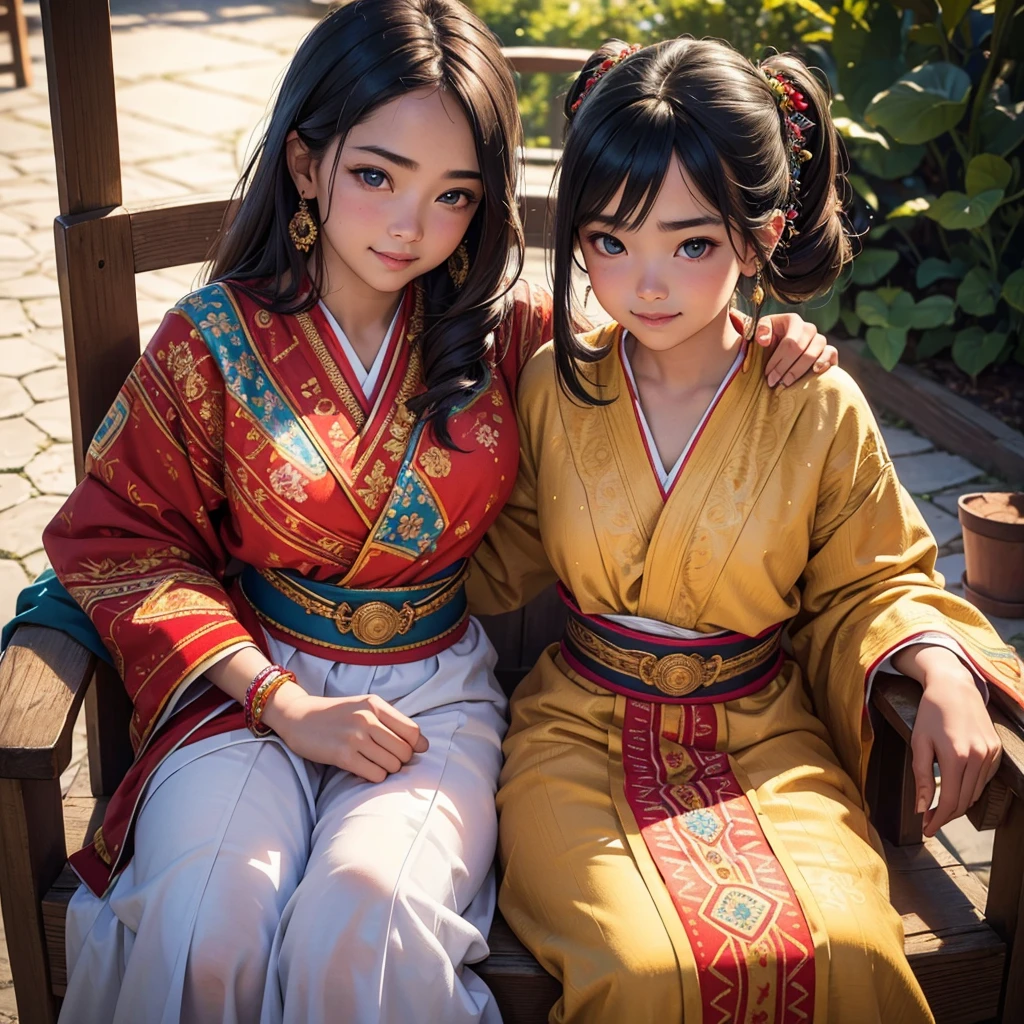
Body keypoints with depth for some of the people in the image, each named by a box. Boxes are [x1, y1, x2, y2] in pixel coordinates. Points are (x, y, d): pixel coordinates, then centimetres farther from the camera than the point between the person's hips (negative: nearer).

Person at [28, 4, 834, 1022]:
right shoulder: (216, 337, -6)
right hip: (252, 678, 0)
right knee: (207, 926, -27)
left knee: (365, 921, -28)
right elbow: (119, 538, -4)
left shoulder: (505, 329, 0)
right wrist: (284, 701, -13)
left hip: (434, 689, 1)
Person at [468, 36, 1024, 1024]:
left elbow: (871, 580, 9)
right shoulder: (552, 388, -3)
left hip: (763, 735, 1)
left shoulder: (820, 411, -5)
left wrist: (942, 673, -10)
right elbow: (507, 553, 13)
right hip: (585, 728, 0)